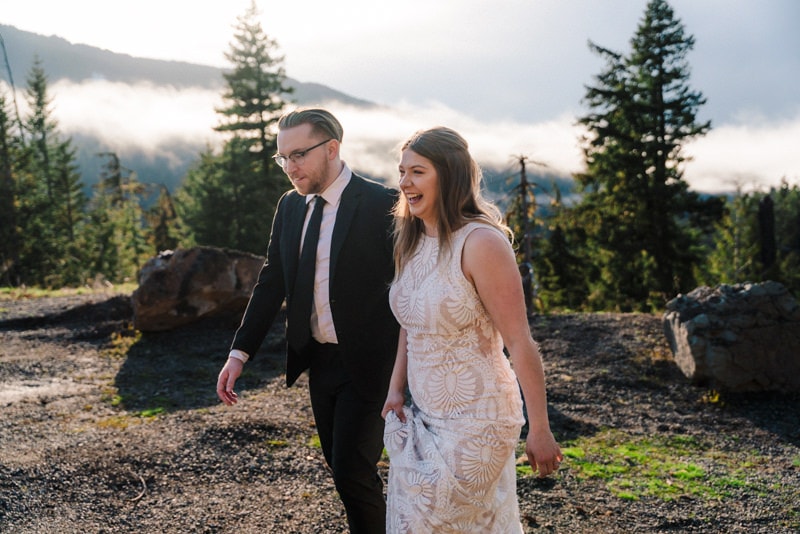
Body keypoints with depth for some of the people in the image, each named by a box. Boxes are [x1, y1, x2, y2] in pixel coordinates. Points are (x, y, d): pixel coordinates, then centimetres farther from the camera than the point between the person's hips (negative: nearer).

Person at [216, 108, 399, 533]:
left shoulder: (381, 204, -14)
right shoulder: (289, 206, 5)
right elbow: (271, 283, 8)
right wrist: (239, 354, 2)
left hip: (367, 363, -6)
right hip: (317, 361, 6)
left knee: (352, 470, -5)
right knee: (341, 467, 16)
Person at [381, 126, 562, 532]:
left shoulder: (481, 242, -19)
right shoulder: (411, 242, 5)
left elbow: (519, 342, -19)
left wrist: (539, 430, -18)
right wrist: (396, 388, 6)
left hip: (474, 419, -8)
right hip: (421, 415, 8)